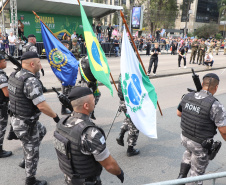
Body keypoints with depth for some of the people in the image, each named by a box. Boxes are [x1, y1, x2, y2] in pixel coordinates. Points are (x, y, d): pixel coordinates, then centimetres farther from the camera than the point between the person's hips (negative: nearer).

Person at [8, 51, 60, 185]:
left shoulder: (14, 76, 0)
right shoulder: (31, 81, -28)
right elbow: (42, 105, -31)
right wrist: (55, 116, -16)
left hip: (17, 118, 9)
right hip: (26, 124, -9)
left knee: (42, 131, 32)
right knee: (32, 153, 11)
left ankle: (26, 160, 38)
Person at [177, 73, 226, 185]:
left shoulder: (188, 97, -9)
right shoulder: (215, 105, -26)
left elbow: (179, 113, 7)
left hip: (185, 137, 6)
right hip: (200, 145, -6)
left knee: (189, 153, 37)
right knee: (197, 171, 16)